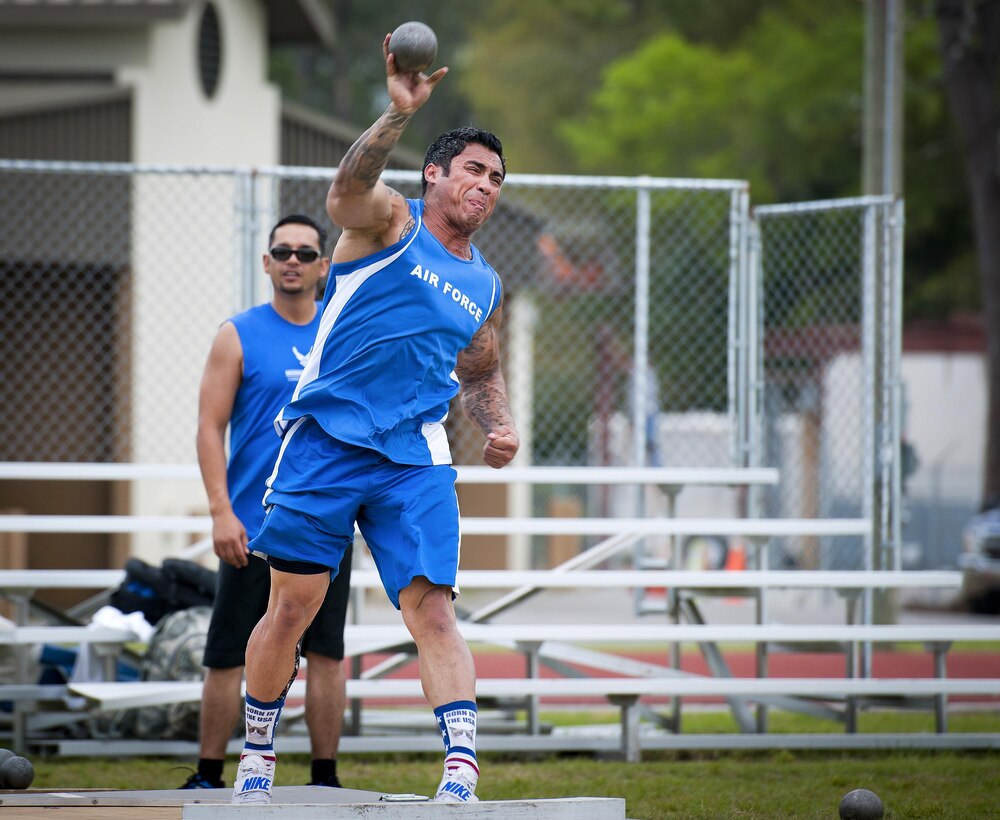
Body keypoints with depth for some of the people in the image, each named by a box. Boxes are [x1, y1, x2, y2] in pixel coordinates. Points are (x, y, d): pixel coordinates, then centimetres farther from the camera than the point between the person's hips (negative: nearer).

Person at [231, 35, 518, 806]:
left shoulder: (485, 287, 19)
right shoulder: (389, 221, 2)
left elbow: (482, 374, 34)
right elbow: (349, 188, -22)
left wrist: (499, 426, 11)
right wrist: (398, 116, -39)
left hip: (415, 460, 3)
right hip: (325, 439, -3)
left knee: (432, 606, -12)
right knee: (292, 605, 0)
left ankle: (463, 767, -22)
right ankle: (257, 761, 17)